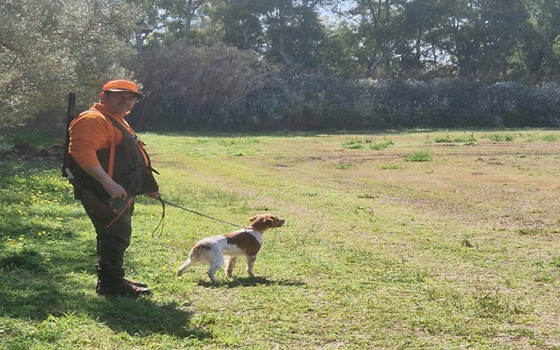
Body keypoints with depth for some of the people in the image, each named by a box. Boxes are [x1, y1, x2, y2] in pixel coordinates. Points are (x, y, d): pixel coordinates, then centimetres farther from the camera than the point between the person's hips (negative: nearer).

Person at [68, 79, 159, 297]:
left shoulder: (116, 122, 21)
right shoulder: (94, 120, -14)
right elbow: (82, 151, -29)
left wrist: (147, 187, 28)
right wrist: (108, 183, -32)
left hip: (119, 194, 11)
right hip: (104, 195, -11)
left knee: (118, 236, 17)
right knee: (115, 236, -9)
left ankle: (113, 279, 28)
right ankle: (111, 283, -2)